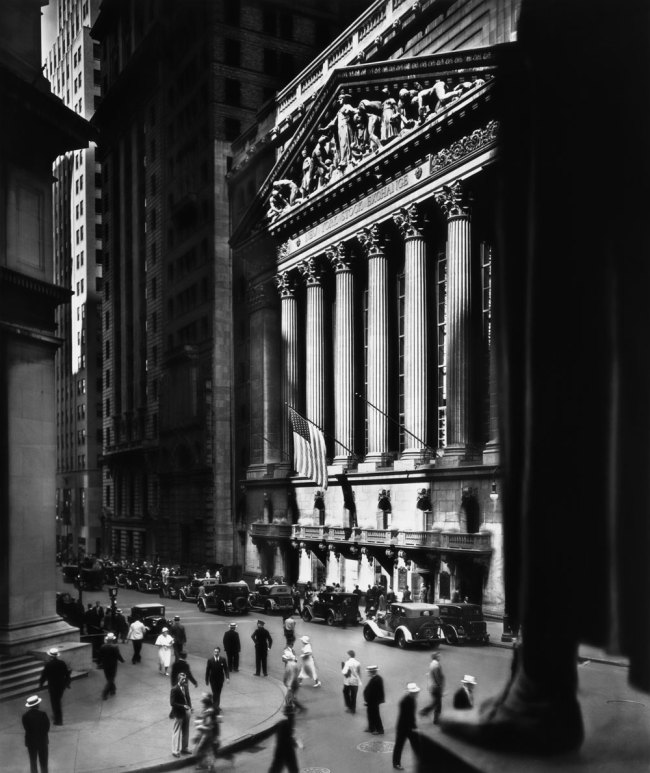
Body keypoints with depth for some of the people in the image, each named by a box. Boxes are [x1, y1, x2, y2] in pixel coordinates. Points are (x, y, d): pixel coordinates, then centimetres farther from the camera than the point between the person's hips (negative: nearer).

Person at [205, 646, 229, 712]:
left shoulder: (223, 660, -6)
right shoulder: (210, 660, -9)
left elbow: (226, 669, -6)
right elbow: (207, 671, -4)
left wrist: (227, 678, -18)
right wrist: (207, 680, -3)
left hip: (220, 679, 2)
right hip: (213, 680, -2)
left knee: (218, 693, 11)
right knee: (215, 693, -8)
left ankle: (217, 706, 26)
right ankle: (215, 706, -1)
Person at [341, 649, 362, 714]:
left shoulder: (347, 663, -18)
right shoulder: (358, 663, -4)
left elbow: (345, 673, -22)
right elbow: (359, 673, 4)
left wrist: (342, 668, -5)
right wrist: (359, 681, 16)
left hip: (348, 682, -4)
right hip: (355, 682, 4)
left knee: (346, 693, 20)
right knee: (353, 696, 15)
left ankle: (348, 706, 18)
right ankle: (353, 709, 20)